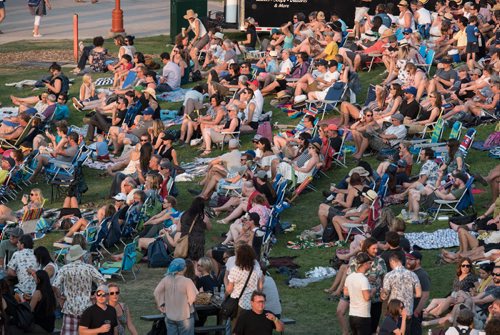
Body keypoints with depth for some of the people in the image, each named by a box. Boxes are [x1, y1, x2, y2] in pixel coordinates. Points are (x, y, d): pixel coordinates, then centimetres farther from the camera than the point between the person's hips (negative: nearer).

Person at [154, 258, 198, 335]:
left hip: (170, 316, 4)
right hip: (185, 317, -4)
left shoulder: (166, 279, -7)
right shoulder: (187, 281, -21)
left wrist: (161, 305, 10)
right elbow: (193, 298, -17)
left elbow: (156, 293, -2)